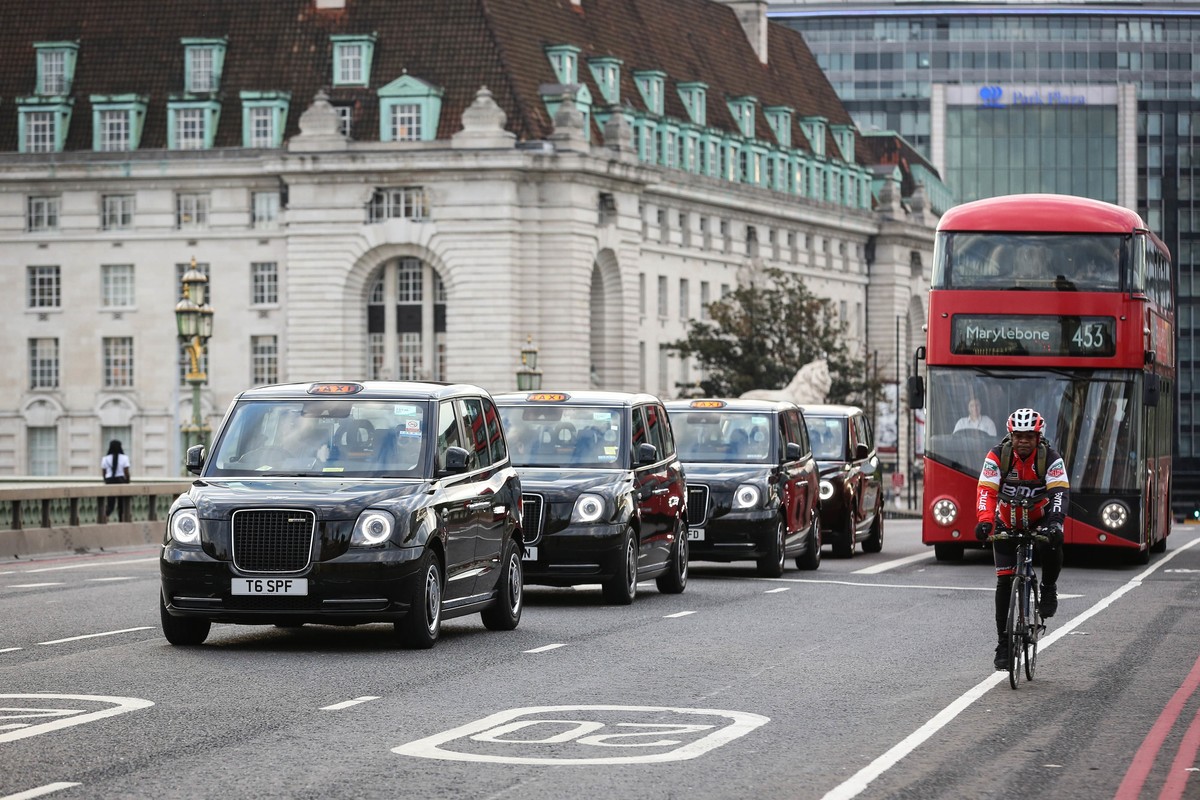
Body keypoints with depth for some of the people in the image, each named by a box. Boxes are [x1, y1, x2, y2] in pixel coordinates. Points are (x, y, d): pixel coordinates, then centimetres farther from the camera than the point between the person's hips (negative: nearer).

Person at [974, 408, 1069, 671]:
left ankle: (1048, 589, -5)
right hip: (1007, 523, 1)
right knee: (1005, 582, -5)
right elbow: (987, 491, -27)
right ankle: (1004, 646, 1)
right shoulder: (997, 456, -18)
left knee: (1052, 546, -35)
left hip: (1039, 519, -1)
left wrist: (1055, 521, -48)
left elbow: (1060, 491, -30)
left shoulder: (1050, 458, -18)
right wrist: (984, 521, -45)